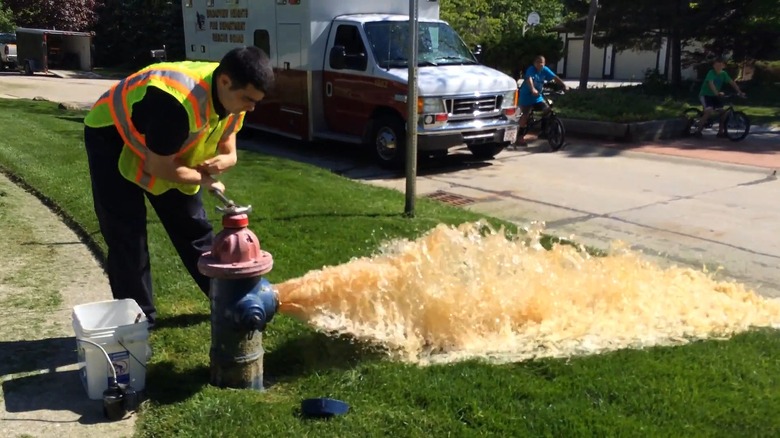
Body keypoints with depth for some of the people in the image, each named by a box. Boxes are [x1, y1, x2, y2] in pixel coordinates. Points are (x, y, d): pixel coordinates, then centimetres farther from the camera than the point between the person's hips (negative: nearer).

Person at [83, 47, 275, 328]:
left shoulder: (231, 96, -17)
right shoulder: (177, 102, -42)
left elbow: (228, 152, -4)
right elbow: (159, 168, -32)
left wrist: (220, 162, -28)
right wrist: (205, 179, -19)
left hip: (172, 145, 7)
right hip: (112, 139, -6)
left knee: (193, 226, 6)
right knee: (126, 236, -8)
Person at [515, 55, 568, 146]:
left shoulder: (545, 70, -3)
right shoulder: (531, 69, -20)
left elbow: (555, 77, -6)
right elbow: (529, 79, -38)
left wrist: (564, 85, -19)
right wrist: (533, 89, -56)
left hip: (537, 96, 6)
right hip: (527, 95, -6)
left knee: (547, 109, -8)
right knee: (525, 114, -14)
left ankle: (543, 130, 9)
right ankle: (520, 137, -6)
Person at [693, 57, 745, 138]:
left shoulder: (724, 73, -2)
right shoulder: (711, 73, -20)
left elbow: (732, 82, -4)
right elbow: (711, 83, -36)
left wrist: (739, 92, -14)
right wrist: (717, 93, -51)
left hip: (715, 96, 7)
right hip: (705, 95, -6)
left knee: (723, 112, -3)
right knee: (709, 112, -26)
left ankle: (720, 131, 10)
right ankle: (697, 130, -17)